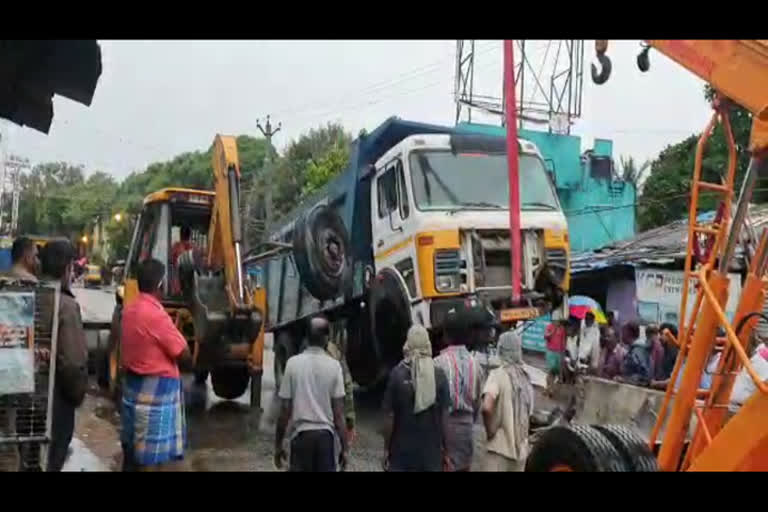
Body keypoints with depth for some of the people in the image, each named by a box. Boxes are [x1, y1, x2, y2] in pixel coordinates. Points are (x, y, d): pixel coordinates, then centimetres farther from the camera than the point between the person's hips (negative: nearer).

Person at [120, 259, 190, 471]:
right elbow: (185, 357, -15)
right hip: (155, 388, -9)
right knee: (151, 455, -1)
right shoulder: (157, 315, -22)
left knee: (132, 446, 20)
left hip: (132, 383, 9)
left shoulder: (129, 309, 4)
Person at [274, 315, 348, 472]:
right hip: (325, 434, 0)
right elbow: (338, 413, -4)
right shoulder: (334, 365, -4)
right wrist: (344, 448, 3)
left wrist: (278, 444, 7)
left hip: (301, 434, 0)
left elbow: (285, 410, -3)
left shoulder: (293, 363, -4)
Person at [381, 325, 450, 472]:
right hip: (432, 451, 1)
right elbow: (444, 415, -3)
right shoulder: (439, 375, -7)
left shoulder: (397, 374, -11)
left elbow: (390, 417, -8)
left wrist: (387, 449, 3)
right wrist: (444, 447, 9)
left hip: (402, 451, -1)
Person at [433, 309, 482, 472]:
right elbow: (477, 401, 8)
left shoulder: (439, 362, -15)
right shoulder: (475, 364, 2)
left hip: (444, 422, -4)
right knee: (463, 466, 13)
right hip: (466, 422, 5)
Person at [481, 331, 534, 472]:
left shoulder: (498, 374, -14)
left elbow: (487, 408, -27)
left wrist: (490, 431, -12)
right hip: (520, 446, 6)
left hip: (500, 446, -6)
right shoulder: (525, 377, 7)